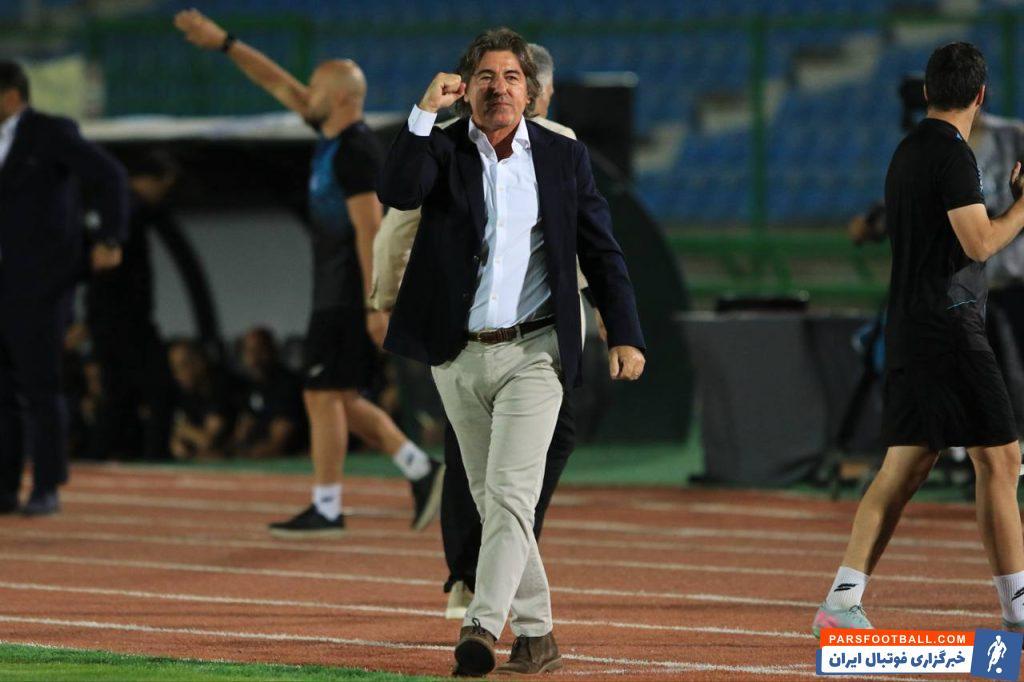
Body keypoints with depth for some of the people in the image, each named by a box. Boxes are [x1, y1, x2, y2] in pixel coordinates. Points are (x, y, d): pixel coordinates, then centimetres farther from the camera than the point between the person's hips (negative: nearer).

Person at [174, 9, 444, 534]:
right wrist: (223, 43, 21)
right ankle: (421, 471, 11)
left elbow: (369, 229, -20)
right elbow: (278, 84, 22)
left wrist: (375, 304, -23)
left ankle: (326, 509, -5)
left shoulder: (355, 151, -15)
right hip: (335, 293, 10)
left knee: (324, 396, -7)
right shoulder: (331, 135, 12)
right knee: (340, 400, 12)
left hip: (349, 295, -10)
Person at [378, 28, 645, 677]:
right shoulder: (441, 148, 1)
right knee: (491, 499, 9)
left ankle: (484, 626, -25)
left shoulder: (563, 156, 3)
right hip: (460, 356, 2)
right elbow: (398, 192, -20)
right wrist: (426, 112, -26)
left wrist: (626, 335, -2)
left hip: (533, 352, -2)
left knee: (511, 490, -16)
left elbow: (602, 252, 5)